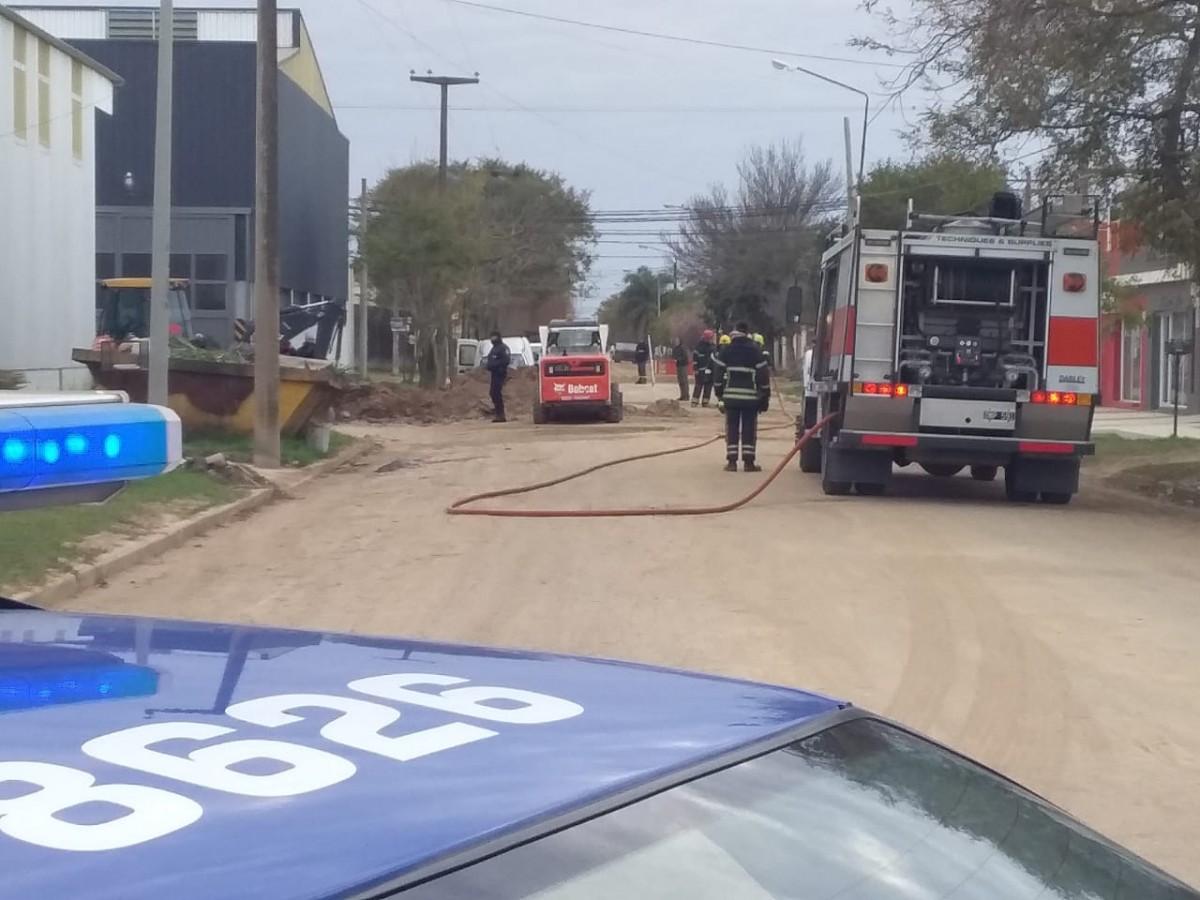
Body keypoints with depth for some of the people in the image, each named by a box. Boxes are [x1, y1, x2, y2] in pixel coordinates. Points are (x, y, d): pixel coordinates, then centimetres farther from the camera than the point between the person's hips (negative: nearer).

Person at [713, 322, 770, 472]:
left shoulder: (727, 351, 2)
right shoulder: (755, 351, 0)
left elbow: (718, 373, 3)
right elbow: (763, 375, -1)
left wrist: (719, 392, 15)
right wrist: (765, 397, 6)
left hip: (731, 396, 1)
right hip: (750, 396, -1)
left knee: (732, 428, 5)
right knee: (749, 429, 3)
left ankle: (732, 461, 1)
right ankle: (749, 462, 1)